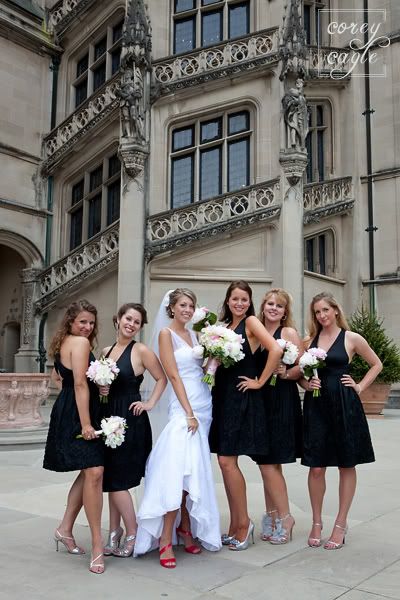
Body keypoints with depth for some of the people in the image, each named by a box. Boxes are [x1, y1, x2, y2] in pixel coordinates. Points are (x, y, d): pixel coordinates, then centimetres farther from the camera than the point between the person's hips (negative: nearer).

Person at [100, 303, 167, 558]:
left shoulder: (141, 350, -7)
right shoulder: (106, 351, 10)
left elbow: (162, 378, -2)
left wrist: (150, 403, -10)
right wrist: (100, 390, -1)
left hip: (131, 420, -6)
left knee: (118, 481, -3)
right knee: (111, 480, 11)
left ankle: (133, 536, 12)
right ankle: (114, 533, 24)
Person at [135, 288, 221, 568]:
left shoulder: (193, 334, 14)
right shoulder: (166, 334, -5)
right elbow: (174, 376, -11)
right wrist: (189, 413, -15)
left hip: (204, 406, 7)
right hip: (184, 408, -7)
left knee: (195, 471, 9)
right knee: (179, 470, -15)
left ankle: (185, 527, 21)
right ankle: (166, 540, -8)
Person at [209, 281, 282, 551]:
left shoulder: (251, 322, -5)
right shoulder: (224, 326, 15)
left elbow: (276, 350, -19)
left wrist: (260, 382, -14)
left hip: (242, 398, -7)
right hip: (223, 397, 7)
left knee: (227, 461, -9)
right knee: (226, 462, 8)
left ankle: (244, 522, 7)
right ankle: (235, 526, 19)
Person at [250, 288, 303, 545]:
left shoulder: (289, 333, -3)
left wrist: (286, 373, -24)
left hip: (282, 402, -5)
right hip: (260, 401, 6)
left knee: (268, 463, -5)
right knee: (268, 464, 11)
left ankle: (285, 518, 11)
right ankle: (272, 517, 23)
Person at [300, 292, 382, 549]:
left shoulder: (352, 338, 1)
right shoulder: (310, 340, 8)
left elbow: (377, 364, 12)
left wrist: (360, 387, 2)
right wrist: (306, 384, -4)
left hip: (344, 405, -2)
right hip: (316, 406, 2)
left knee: (347, 466, 6)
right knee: (316, 468, 2)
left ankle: (340, 525, 19)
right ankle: (317, 523, 18)